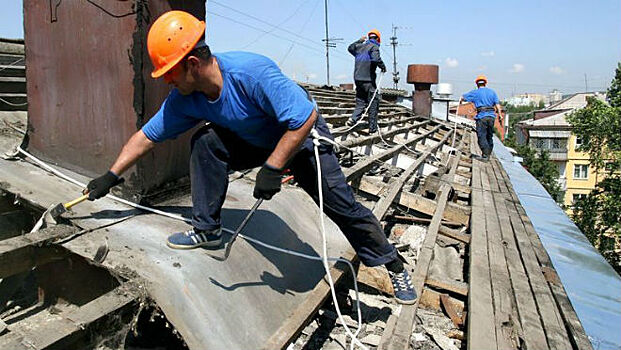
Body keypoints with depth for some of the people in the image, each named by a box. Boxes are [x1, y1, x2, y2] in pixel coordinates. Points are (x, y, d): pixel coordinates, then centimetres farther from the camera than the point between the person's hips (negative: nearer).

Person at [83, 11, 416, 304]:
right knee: (205, 141, -18)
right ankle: (207, 230, -4)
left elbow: (306, 117, -35)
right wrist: (111, 176, -1)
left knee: (342, 205, -8)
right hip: (254, 142, 6)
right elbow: (147, 135, -3)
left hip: (301, 138, -5)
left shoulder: (252, 72, -36)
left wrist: (273, 167, -34)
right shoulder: (184, 98, -14)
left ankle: (394, 266, 14)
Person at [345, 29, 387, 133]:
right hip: (368, 80, -6)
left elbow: (350, 48, 35)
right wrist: (383, 66, -9)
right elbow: (376, 58, -25)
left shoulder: (360, 46, 14)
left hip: (357, 79, 7)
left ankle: (353, 119, -10)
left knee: (360, 102, 14)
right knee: (373, 103, 4)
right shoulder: (374, 47, -6)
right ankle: (372, 127, 7)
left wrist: (359, 41, 43)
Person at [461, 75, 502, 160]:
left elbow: (463, 97, 17)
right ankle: (488, 154, 20)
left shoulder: (475, 92, 4)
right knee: (489, 136, 13)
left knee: (482, 136, -4)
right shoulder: (492, 92, 13)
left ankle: (485, 155, -11)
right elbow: (497, 104, 5)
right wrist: (500, 115, 5)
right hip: (491, 116, 5)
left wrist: (460, 100, 39)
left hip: (482, 116, -4)